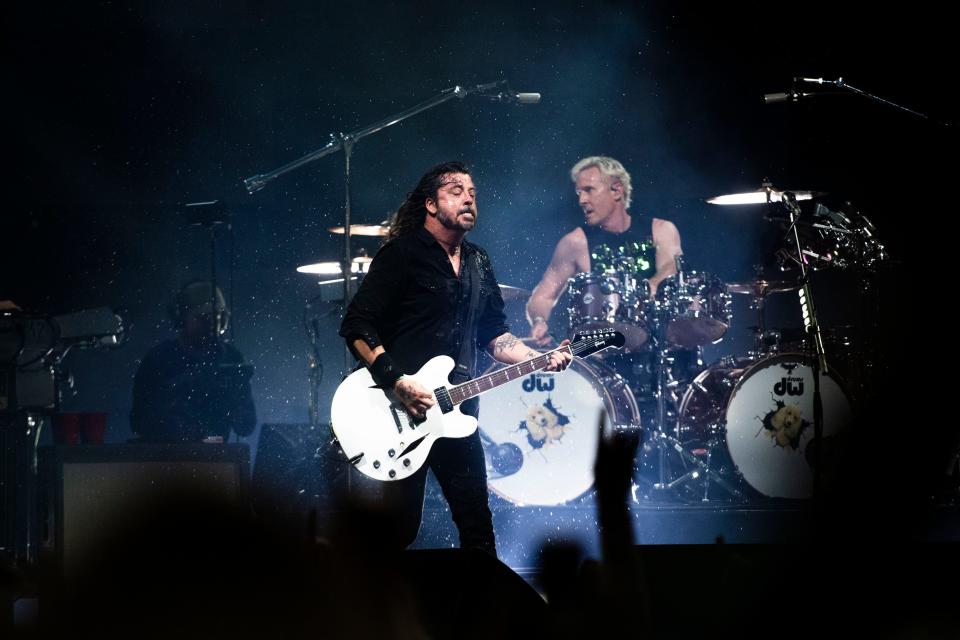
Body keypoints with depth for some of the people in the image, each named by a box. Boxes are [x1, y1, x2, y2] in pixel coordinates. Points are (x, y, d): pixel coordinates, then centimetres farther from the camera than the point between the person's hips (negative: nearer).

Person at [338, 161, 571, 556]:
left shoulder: (478, 263, 16)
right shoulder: (402, 254, -7)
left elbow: (493, 333, 21)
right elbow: (356, 326, -12)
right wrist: (396, 380, -22)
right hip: (402, 412, -7)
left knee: (476, 519, 7)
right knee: (399, 529, -5)